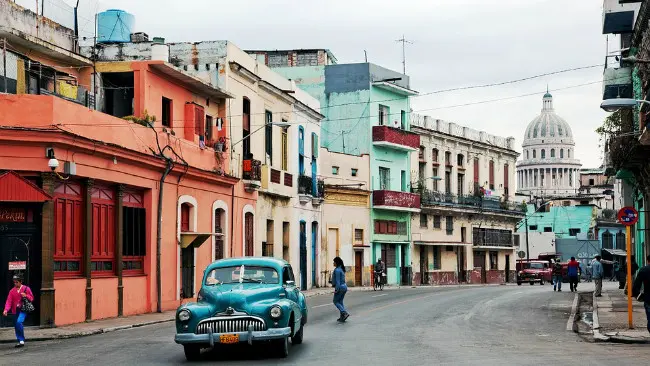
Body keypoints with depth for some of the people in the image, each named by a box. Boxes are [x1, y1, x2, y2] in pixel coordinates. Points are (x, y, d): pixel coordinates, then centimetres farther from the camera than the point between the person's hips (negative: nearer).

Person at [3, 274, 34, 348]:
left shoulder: (26, 289, 0)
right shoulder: (12, 291, 7)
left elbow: (31, 298, 5)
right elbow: (9, 301, -1)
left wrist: (26, 296, -16)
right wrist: (6, 310, -16)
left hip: (23, 309, -5)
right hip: (15, 311, 5)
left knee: (19, 322, -24)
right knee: (16, 325, 6)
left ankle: (22, 340, -12)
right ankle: (20, 341, 18)